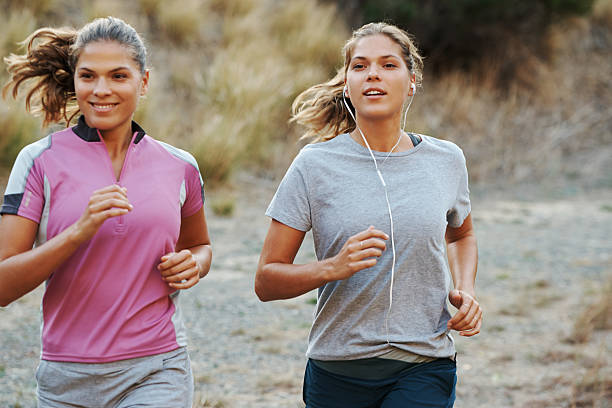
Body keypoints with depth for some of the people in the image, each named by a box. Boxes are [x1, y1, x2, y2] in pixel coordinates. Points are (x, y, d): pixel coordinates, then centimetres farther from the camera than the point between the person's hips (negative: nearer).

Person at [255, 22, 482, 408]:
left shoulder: (446, 161, 5)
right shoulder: (315, 165, -4)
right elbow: (266, 281, -3)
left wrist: (465, 291, 7)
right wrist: (334, 267, -21)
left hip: (424, 372, 1)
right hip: (338, 372, 0)